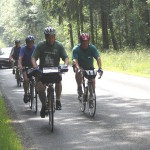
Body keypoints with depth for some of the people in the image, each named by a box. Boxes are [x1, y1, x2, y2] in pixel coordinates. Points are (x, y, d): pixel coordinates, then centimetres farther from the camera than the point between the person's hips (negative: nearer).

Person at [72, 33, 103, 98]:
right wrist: (78, 68, -54)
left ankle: (92, 93, 3)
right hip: (80, 66, -2)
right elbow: (74, 60, -34)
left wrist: (99, 68, -47)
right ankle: (79, 87, -19)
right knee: (78, 71, -34)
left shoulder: (92, 48, -19)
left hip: (89, 67, 2)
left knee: (92, 80, -18)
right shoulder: (76, 49, -22)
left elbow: (98, 58, -30)